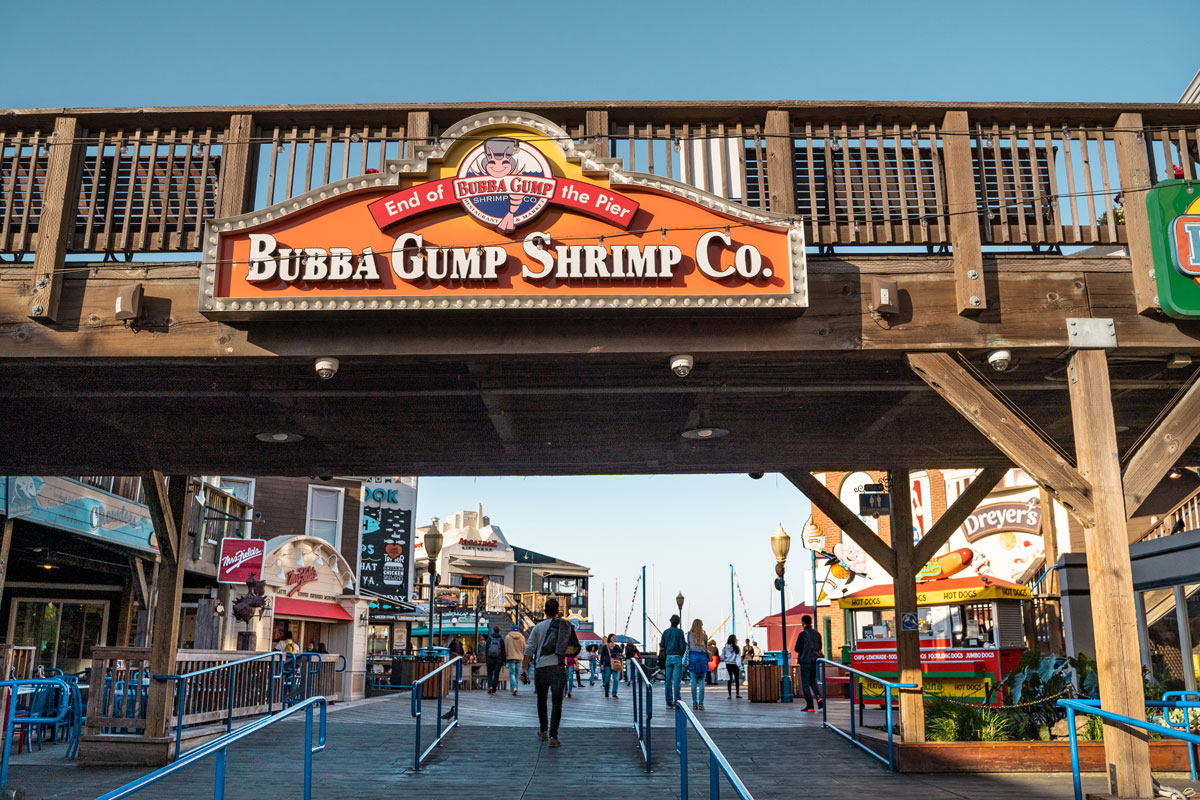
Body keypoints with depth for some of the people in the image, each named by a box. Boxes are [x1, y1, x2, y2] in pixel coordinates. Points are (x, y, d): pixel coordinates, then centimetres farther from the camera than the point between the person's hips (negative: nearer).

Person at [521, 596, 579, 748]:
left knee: (541, 700, 20)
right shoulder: (566, 626, 3)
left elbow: (529, 649, -4)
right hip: (558, 668, -1)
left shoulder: (538, 627, 2)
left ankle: (543, 730, 31)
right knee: (556, 704, 1)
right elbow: (575, 648, 2)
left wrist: (524, 669, -2)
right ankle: (553, 736, -8)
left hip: (541, 669, 1)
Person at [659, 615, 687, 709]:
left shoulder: (665, 632, 6)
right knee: (676, 680, -4)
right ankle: (676, 700, -10)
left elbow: (662, 646, 8)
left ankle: (669, 703, 8)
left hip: (668, 657, 4)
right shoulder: (679, 632, -6)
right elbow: (682, 647, -10)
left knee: (668, 681, 6)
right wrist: (681, 654, 8)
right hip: (677, 658, -4)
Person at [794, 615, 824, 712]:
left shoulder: (802, 634, -13)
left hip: (805, 661, -6)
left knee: (805, 684, 3)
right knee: (812, 681, 20)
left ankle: (810, 706, 1)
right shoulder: (817, 634, 5)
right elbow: (819, 647, 13)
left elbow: (797, 648, -12)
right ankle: (819, 697, -4)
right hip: (815, 661, 6)